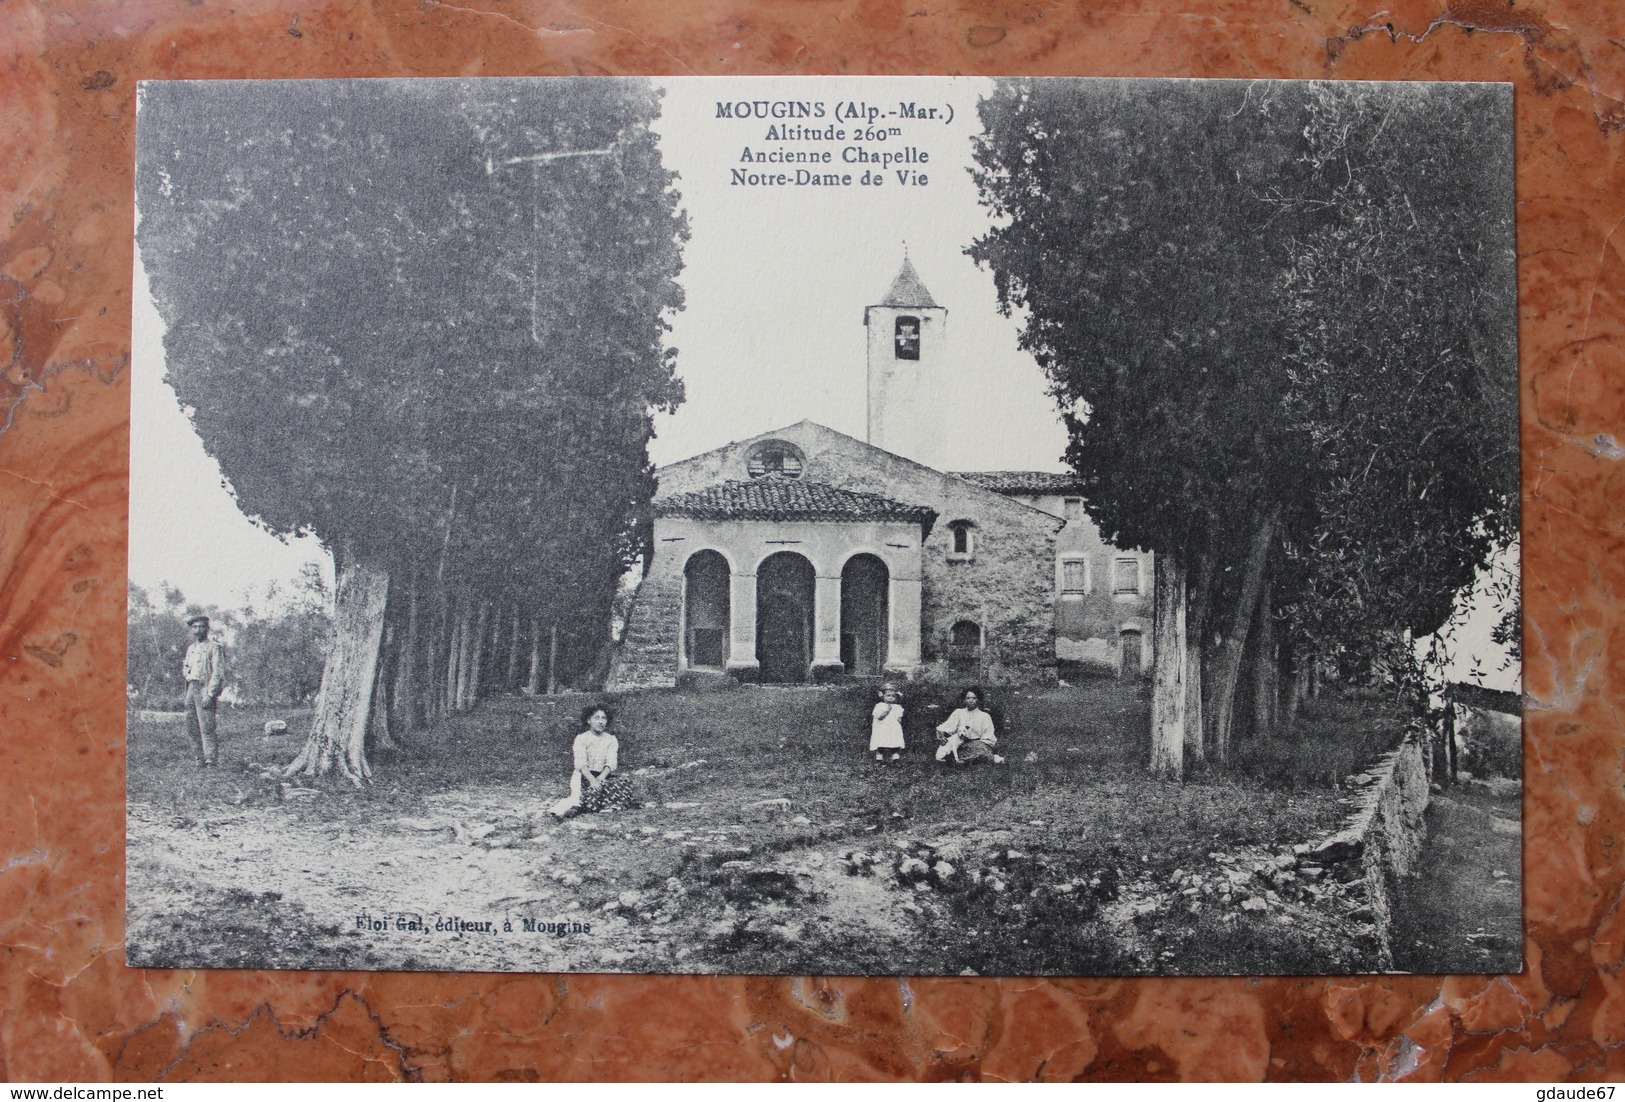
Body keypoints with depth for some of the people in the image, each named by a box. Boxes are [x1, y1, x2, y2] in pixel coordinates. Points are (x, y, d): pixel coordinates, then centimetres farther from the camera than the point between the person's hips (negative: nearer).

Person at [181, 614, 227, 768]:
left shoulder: (214, 648, -5)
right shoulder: (191, 649, 20)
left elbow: (218, 673, -12)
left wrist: (209, 694, -19)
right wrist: (184, 670, 4)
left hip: (205, 689, -8)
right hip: (191, 688, 8)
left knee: (207, 727, -12)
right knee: (192, 727, 6)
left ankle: (211, 762, -11)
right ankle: (201, 759, 13)